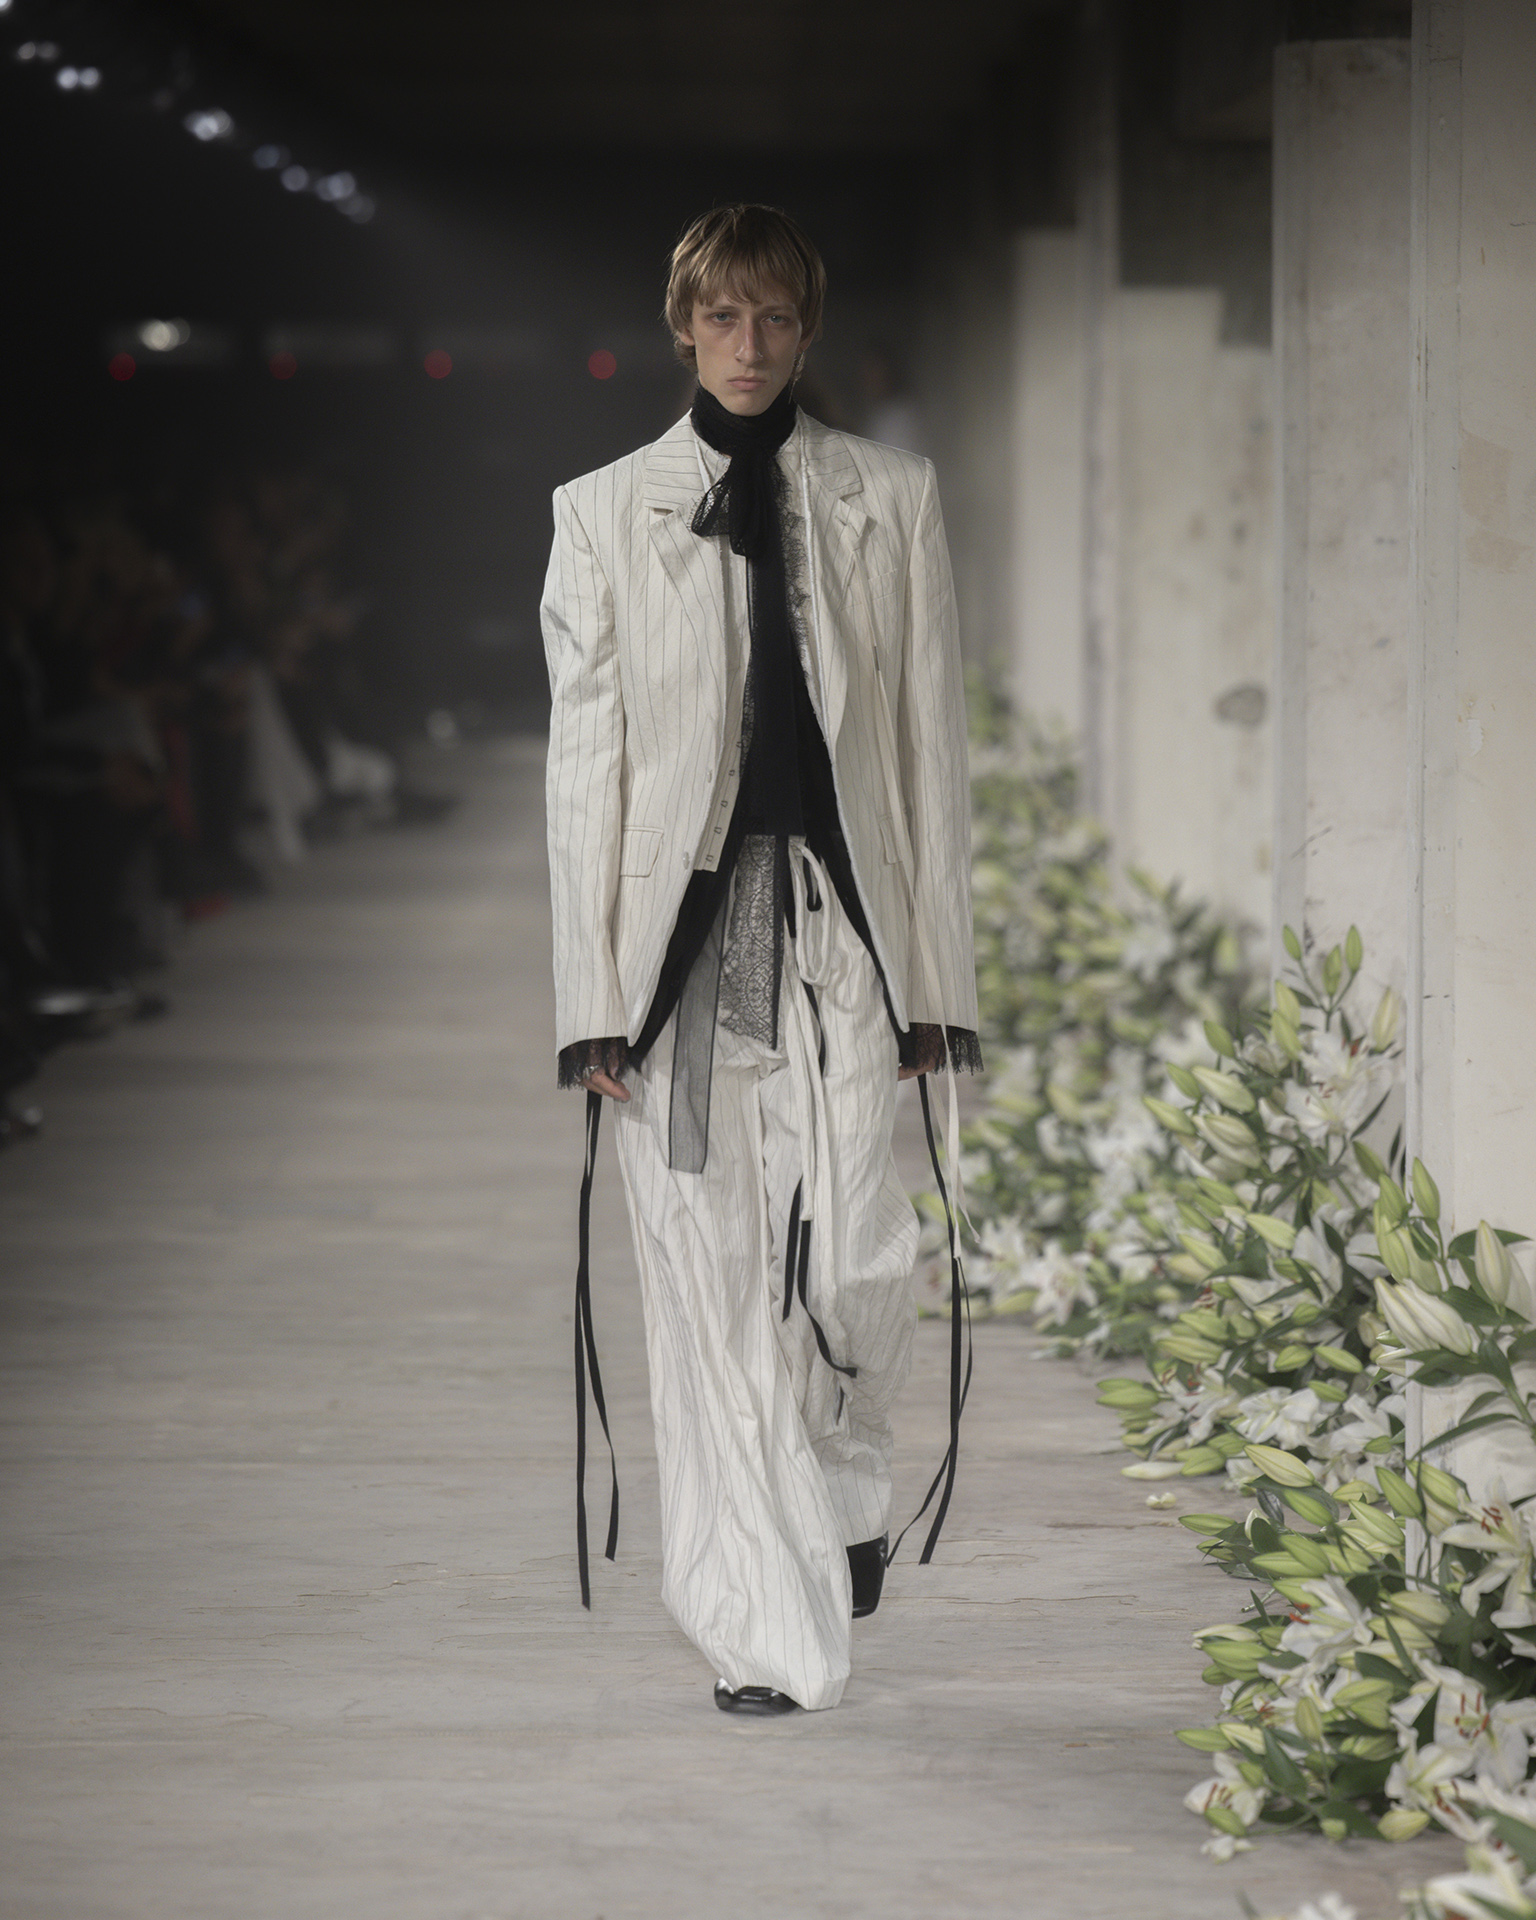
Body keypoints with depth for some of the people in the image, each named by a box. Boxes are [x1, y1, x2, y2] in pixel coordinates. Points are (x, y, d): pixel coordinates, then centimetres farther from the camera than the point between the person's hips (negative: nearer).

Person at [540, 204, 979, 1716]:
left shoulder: (887, 501, 8)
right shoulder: (606, 513, 6)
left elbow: (930, 741, 8)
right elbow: (582, 759, 4)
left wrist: (935, 975, 3)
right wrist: (592, 997, -3)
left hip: (836, 919, 0)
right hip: (681, 924, 0)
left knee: (853, 1256, -10)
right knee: (710, 1278, -2)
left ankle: (846, 1480, 23)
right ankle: (770, 1635, 5)